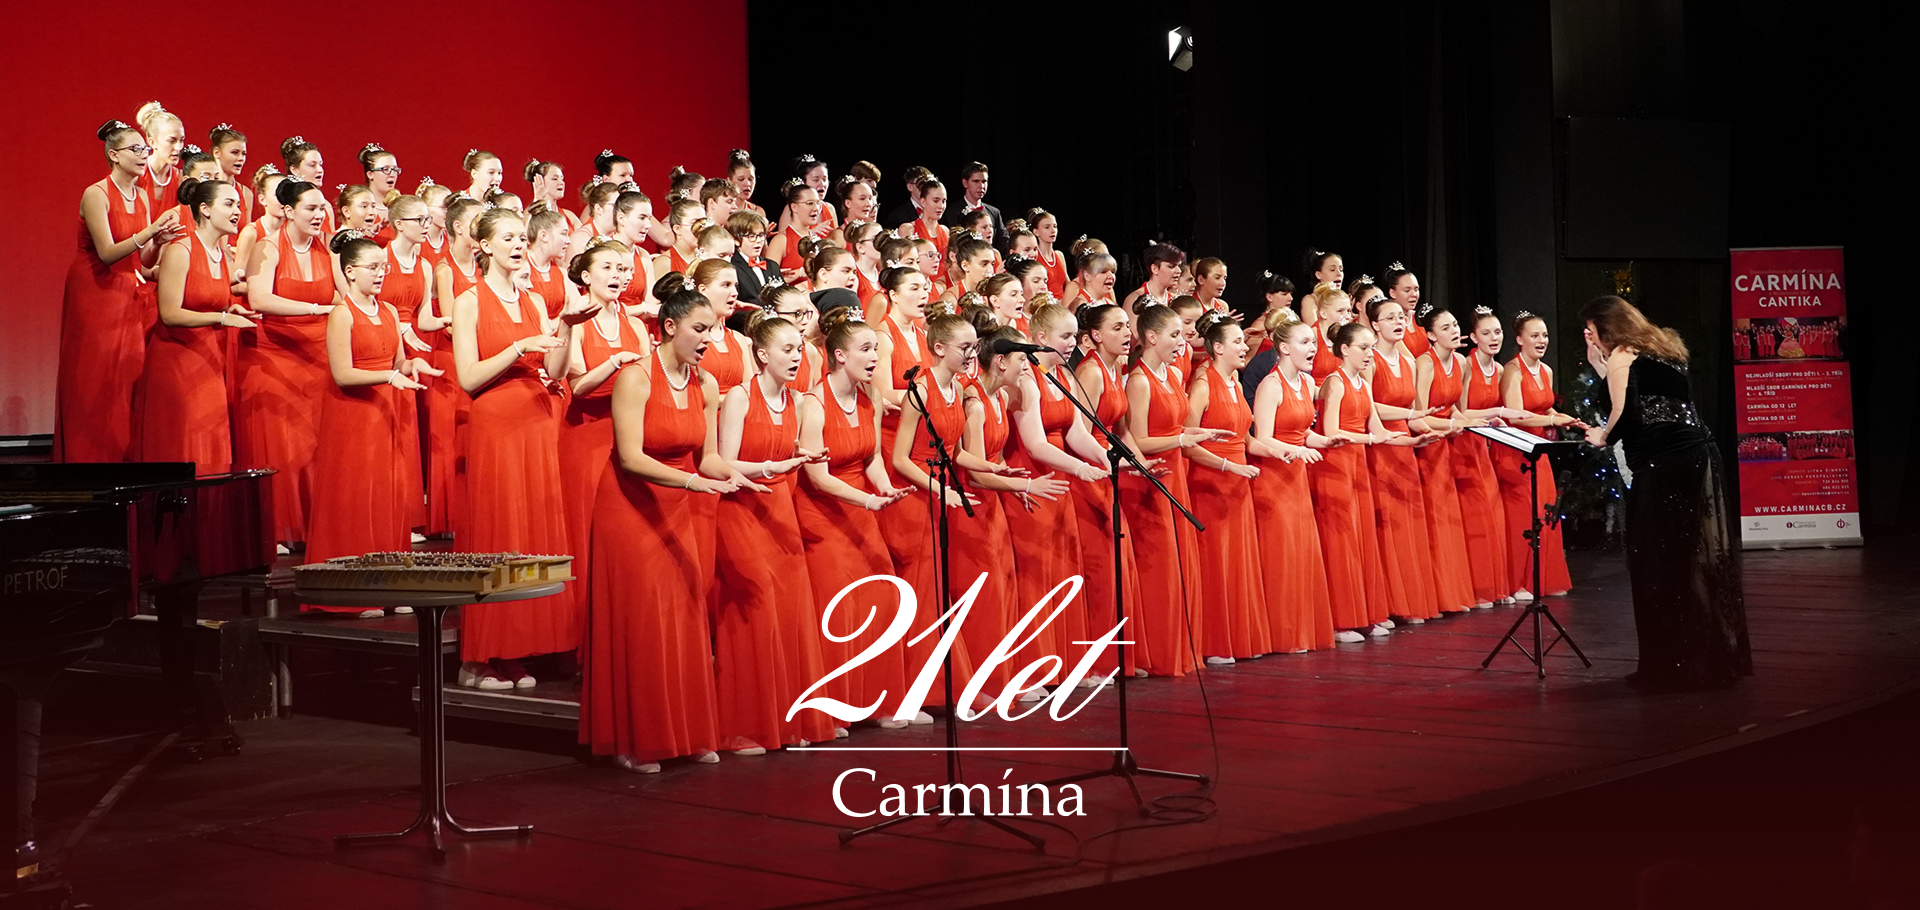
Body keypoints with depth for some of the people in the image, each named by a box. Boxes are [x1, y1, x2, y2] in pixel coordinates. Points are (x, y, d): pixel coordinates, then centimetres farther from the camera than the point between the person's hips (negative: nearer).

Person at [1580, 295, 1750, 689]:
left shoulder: (1621, 357, -4)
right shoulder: (1663, 348, 21)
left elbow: (1625, 412, -14)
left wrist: (1603, 436, 4)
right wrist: (1601, 368, 22)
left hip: (1662, 463, -8)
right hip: (1700, 454, 8)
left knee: (1660, 564, -1)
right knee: (1703, 557, 11)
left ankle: (1672, 664, 3)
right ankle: (1715, 657, 18)